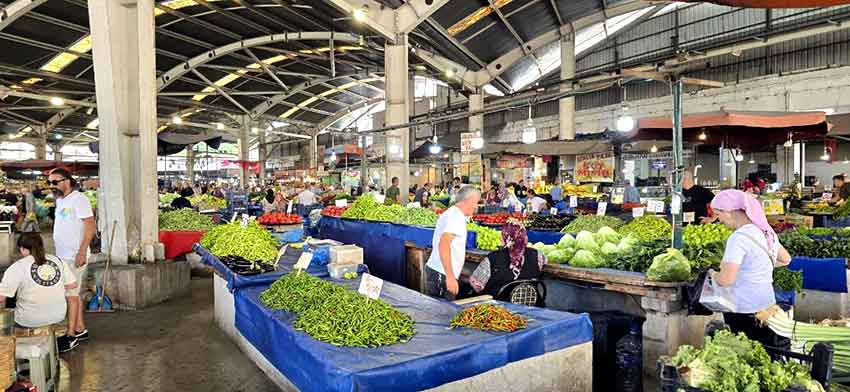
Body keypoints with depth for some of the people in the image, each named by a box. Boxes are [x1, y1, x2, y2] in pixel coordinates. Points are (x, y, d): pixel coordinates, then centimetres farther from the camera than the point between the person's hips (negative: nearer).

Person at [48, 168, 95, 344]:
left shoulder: (78, 200, -13)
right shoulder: (60, 200, 14)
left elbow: (91, 227, -19)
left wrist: (82, 252, -23)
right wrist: (59, 254, 15)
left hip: (74, 256, -9)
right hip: (63, 256, 9)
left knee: (71, 295, -3)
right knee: (73, 294, 13)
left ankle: (71, 333, 4)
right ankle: (80, 329, 21)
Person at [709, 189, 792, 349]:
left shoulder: (739, 237, -19)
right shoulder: (766, 231, 7)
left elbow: (726, 280, -25)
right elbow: (785, 259, 25)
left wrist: (712, 273, -6)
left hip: (744, 313, -8)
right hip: (767, 306, 8)